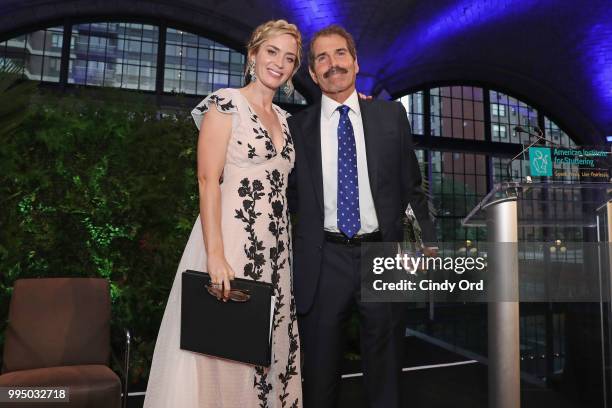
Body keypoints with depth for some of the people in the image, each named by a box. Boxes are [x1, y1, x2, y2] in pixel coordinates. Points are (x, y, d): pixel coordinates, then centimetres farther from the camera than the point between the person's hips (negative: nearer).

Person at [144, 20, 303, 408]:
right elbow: (208, 180, -11)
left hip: (276, 249, 7)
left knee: (268, 346, 12)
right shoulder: (226, 103, -4)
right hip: (232, 240, -6)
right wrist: (215, 255, -21)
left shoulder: (283, 118, 16)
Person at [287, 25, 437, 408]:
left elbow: (411, 185, 9)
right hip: (323, 259, 0)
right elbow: (288, 194, 8)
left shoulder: (391, 115, 6)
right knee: (320, 371, 13)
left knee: (386, 368, 16)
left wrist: (428, 240, 2)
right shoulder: (298, 126, 4)